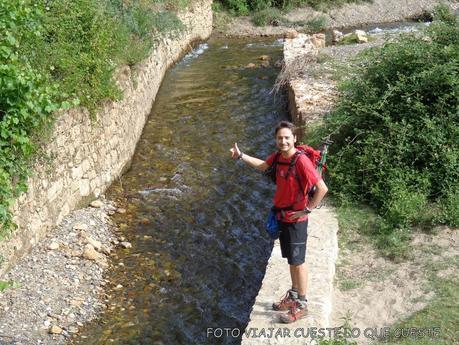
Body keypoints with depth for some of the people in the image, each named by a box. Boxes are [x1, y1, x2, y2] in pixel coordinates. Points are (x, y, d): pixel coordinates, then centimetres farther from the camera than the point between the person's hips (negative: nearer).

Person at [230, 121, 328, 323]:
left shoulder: (301, 161, -24)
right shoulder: (278, 156, 0)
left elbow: (322, 188, -27)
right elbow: (262, 166, 22)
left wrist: (307, 210, -20)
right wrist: (241, 156, 19)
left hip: (296, 219, -7)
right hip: (282, 216, 7)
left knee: (298, 262, 4)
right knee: (291, 259, 20)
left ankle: (301, 304, 18)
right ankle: (293, 296, 35)